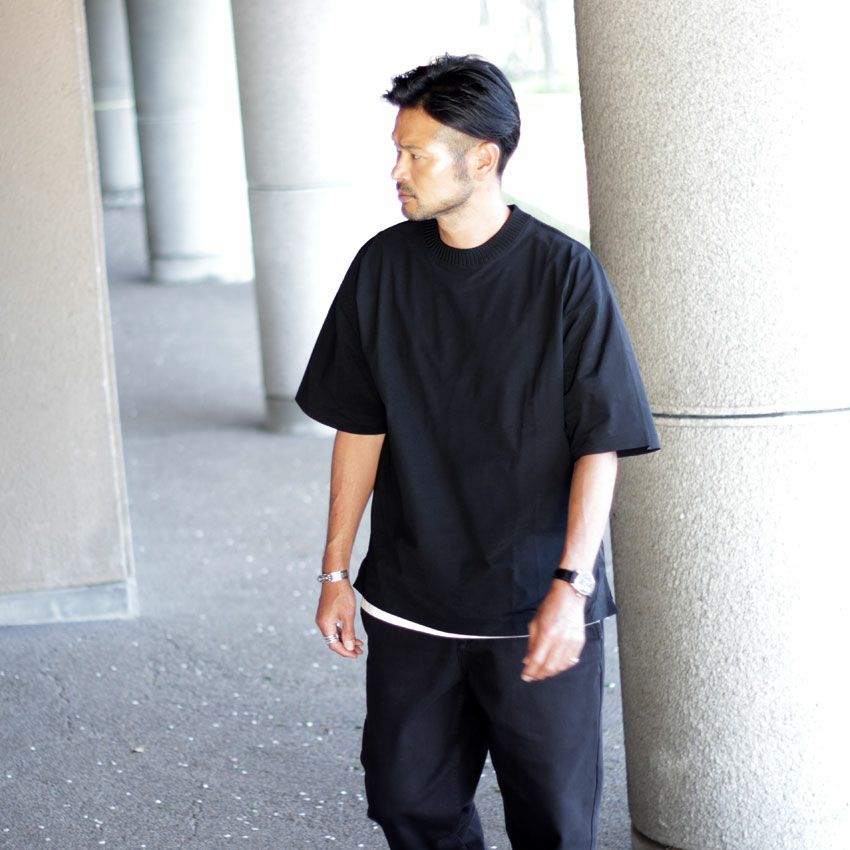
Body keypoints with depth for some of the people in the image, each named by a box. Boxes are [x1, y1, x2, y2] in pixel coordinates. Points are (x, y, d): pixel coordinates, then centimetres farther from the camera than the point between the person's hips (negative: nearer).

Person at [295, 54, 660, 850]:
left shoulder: (564, 274, -9)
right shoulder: (384, 267, 1)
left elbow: (600, 445, -9)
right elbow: (359, 426, 8)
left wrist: (570, 586, -18)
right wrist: (335, 572, 7)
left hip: (535, 608, -3)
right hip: (408, 603, 3)